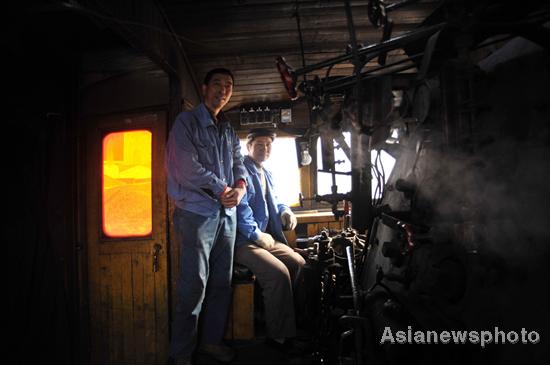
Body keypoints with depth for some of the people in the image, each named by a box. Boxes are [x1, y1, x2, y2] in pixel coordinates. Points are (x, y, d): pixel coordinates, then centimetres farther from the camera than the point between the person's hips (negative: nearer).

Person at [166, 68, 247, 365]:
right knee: (194, 283, -6)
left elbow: (238, 163, 14)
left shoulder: (228, 130, 20)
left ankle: (211, 340, 25)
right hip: (196, 212, -7)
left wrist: (240, 188, -8)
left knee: (222, 281, 10)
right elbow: (187, 167, -12)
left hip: (227, 212, 7)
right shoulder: (187, 122, -1)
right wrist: (222, 189, -10)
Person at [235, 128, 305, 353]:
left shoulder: (266, 174, 20)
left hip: (265, 237, 9)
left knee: (299, 263, -5)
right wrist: (257, 235, -19)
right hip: (243, 241, -9)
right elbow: (240, 206, -19)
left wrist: (284, 211, 10)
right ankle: (279, 336, -11)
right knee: (279, 273, -26)